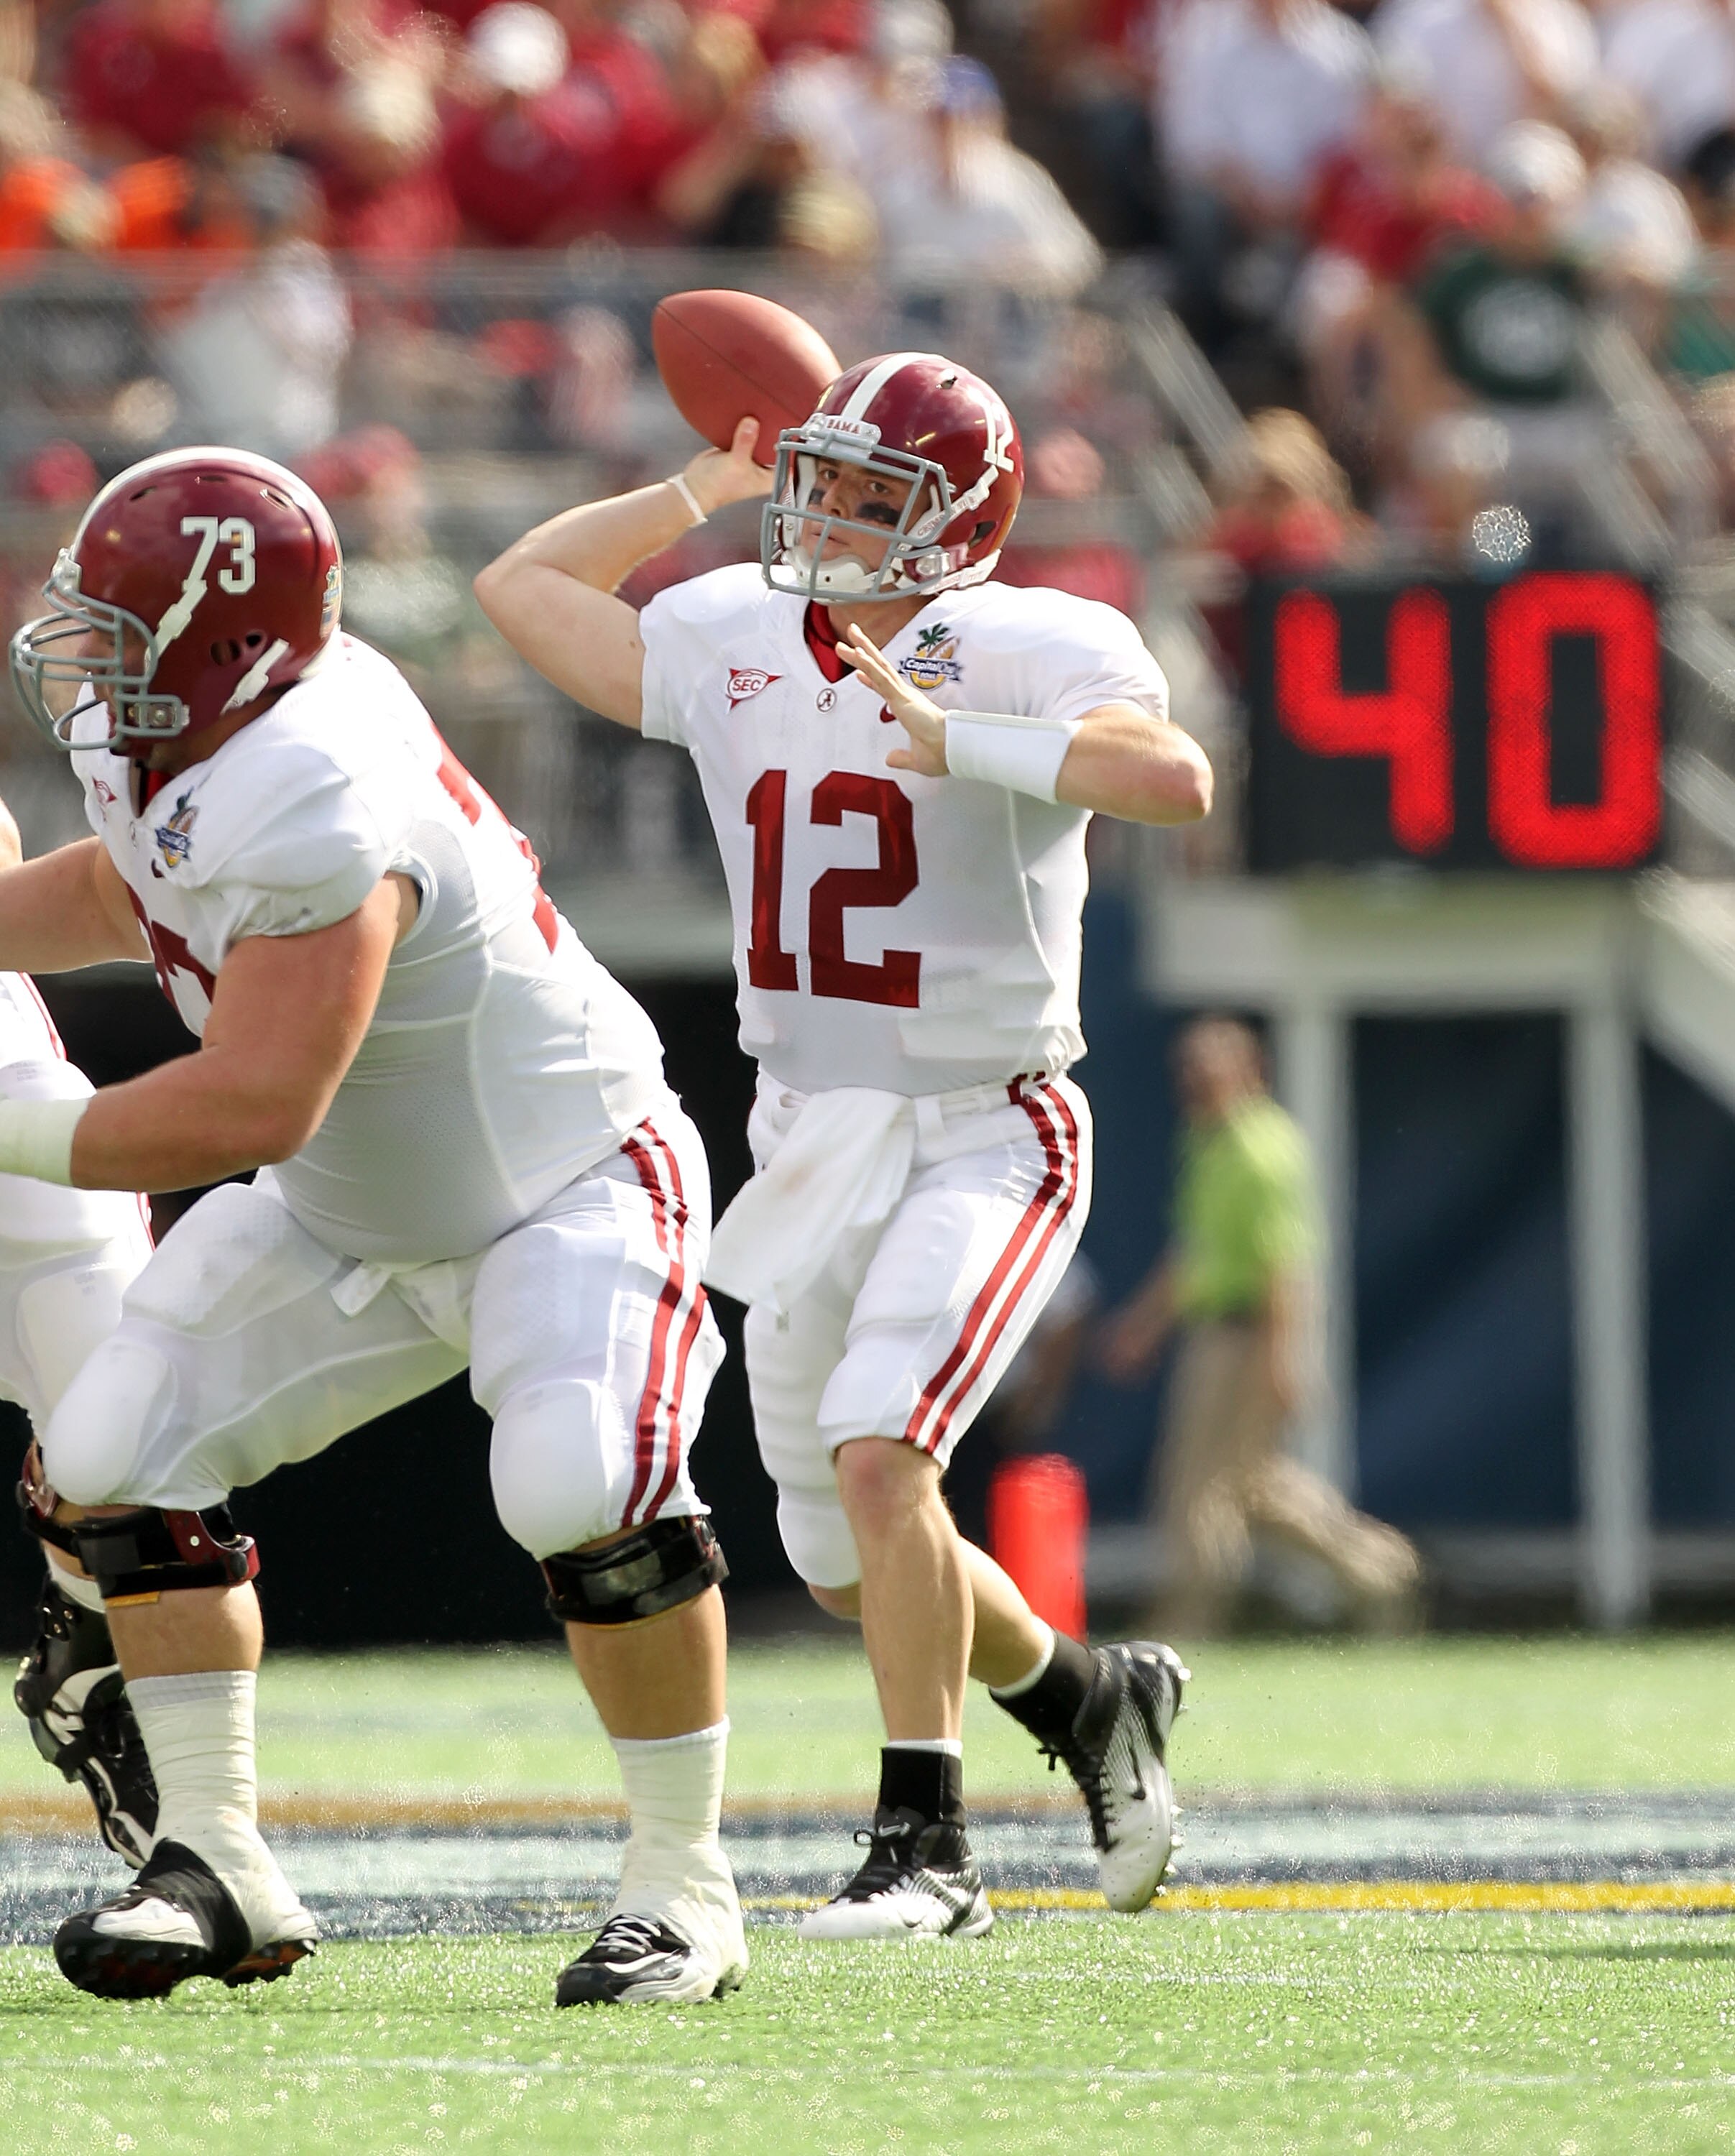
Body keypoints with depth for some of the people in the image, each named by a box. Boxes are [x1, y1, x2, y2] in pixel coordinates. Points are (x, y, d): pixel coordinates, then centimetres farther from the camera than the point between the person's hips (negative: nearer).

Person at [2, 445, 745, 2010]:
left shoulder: (314, 810, -36)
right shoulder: (211, 743, -8)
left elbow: (253, 1110, -38)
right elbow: (126, 896, 17)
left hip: (564, 1189, -9)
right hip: (352, 1221, 9)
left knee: (587, 1495, -30)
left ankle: (685, 1884, -12)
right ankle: (220, 1867, 3)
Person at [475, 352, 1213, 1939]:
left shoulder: (1031, 656, -14)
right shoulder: (735, 644, 3)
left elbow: (1173, 779, -33)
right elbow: (523, 587, 16)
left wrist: (950, 737, -34)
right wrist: (700, 492, 10)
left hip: (986, 1138, -7)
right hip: (811, 1142, 7)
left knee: (877, 1454, -26)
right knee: (850, 1568, 13)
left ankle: (926, 1848, -17)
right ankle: (1096, 1700, 39)